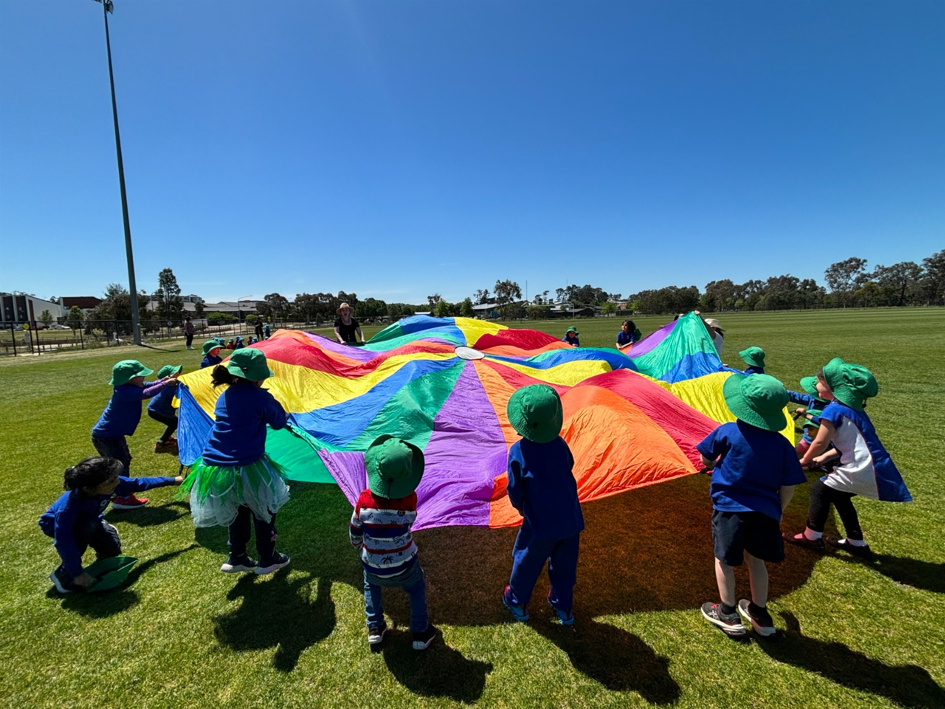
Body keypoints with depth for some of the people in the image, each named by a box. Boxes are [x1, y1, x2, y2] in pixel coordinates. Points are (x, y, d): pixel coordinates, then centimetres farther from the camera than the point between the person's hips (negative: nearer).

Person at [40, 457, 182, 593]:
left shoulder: (108, 485, -32)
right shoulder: (69, 506, -44)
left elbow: (138, 483, -17)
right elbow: (63, 541, -41)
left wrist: (172, 481, -10)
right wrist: (77, 573, -38)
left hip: (88, 520, 4)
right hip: (55, 524, -4)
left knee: (112, 549, -12)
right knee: (88, 526, -36)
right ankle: (63, 576, -16)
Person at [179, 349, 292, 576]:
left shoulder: (224, 397, 9)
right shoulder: (260, 397, -11)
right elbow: (281, 421, 1)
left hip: (214, 468, 6)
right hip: (246, 469, -6)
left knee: (238, 510, 29)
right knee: (264, 510, 17)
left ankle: (236, 558, 38)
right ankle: (267, 559, 28)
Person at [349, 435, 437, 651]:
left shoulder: (365, 498, -22)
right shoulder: (410, 498, -24)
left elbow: (355, 530, -5)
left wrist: (356, 543, 18)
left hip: (373, 567, 1)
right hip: (404, 566, -1)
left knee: (371, 586, 35)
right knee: (417, 588, 29)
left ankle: (375, 628, 37)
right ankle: (421, 632, 34)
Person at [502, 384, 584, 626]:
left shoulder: (517, 451, -19)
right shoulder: (559, 444, -8)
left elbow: (514, 490, -11)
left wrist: (520, 507, 11)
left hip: (540, 524, -3)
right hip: (571, 520, 4)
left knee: (526, 562, 21)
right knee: (564, 565, 24)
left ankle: (517, 602, 41)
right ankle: (563, 607, 42)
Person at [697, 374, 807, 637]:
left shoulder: (728, 432, -14)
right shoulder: (783, 445, -3)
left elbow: (706, 460, -3)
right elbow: (788, 487, 1)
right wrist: (777, 512, 17)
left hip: (729, 508, -4)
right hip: (765, 511, 4)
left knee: (724, 559, 14)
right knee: (755, 559, 23)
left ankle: (728, 614, 25)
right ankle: (760, 614, 35)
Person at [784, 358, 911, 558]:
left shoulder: (833, 410, -16)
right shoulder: (851, 407, 12)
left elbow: (820, 442, -14)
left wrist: (805, 460, 3)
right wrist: (823, 457, 18)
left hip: (861, 471, -9)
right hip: (875, 469, 9)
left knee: (819, 490, 6)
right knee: (837, 494, 24)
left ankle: (811, 537, 17)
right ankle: (857, 543, 33)